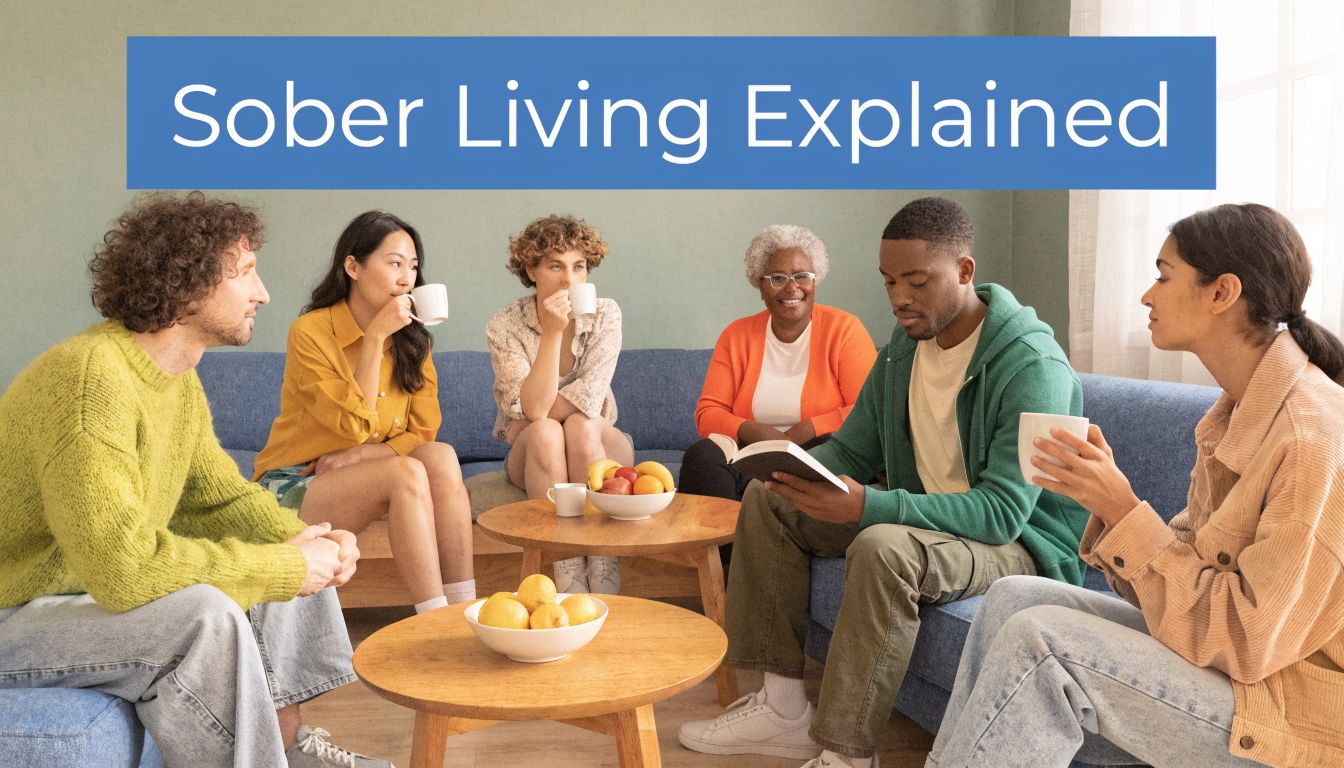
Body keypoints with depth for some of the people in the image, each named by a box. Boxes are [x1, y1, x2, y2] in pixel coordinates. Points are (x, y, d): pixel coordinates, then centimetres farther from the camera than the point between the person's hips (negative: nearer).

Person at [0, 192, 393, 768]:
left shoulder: (180, 380, 1)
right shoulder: (91, 376, -29)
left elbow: (222, 496, 9)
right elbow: (123, 566, -37)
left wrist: (306, 542, -11)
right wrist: (289, 565, -28)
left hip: (101, 584, 10)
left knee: (296, 565, 5)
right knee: (205, 616, -32)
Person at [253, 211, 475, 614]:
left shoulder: (412, 340, 3)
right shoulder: (310, 332, -14)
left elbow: (424, 433, -1)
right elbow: (357, 425, -19)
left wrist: (360, 455, -18)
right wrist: (375, 337, -23)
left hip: (358, 477, 5)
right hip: (294, 486, -5)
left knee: (441, 456, -25)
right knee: (406, 473, -31)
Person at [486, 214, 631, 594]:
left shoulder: (604, 314, -10)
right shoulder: (504, 326, -13)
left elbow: (588, 398, -19)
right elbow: (533, 409, -24)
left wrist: (522, 425, -16)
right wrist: (552, 332, -32)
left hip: (598, 448, 0)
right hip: (535, 455, 0)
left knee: (582, 426, -32)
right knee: (545, 433, -33)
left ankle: (604, 580, -35)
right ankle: (570, 584, -37)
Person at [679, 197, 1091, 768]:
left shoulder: (1032, 366, -23)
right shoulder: (904, 345, 2)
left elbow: (1003, 511, -30)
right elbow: (851, 448, 9)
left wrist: (865, 506, -41)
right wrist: (797, 469, -16)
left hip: (1022, 542, -8)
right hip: (917, 518, 8)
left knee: (884, 548, -38)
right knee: (767, 499, 0)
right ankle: (783, 707, 0)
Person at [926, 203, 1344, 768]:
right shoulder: (1240, 409, 6)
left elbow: (1246, 640, -23)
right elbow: (1186, 565, 5)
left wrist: (1124, 511, -23)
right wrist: (1105, 496, -11)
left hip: (1290, 715, -8)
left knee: (1039, 641, -22)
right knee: (1012, 599, -3)